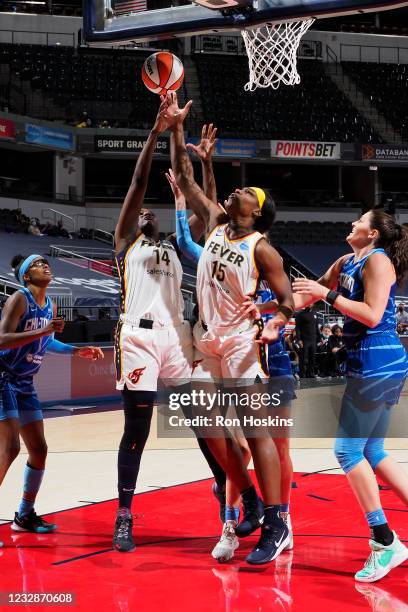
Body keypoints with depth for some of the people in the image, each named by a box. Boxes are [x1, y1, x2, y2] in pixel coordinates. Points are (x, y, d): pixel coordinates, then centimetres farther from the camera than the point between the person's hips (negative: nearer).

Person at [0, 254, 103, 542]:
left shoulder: (50, 305, 8)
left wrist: (78, 351, 17)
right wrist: (43, 331, -32)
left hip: (25, 384, 8)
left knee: (39, 449, 9)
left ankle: (25, 515, 22)